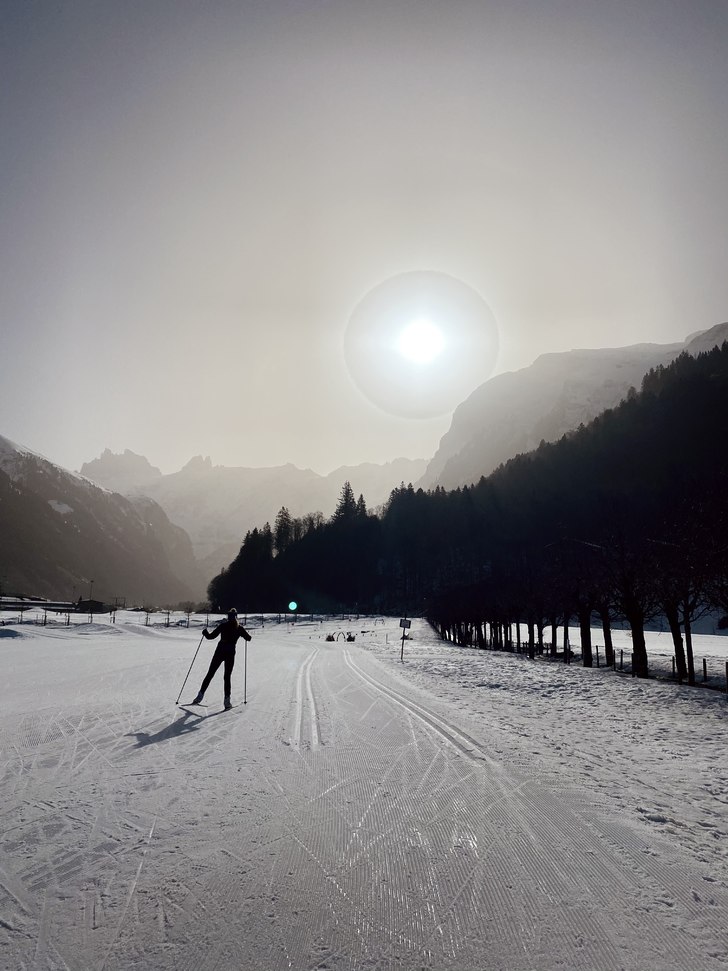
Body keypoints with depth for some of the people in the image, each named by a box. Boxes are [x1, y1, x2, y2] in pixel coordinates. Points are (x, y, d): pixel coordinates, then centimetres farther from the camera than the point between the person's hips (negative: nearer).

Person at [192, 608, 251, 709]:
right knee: (227, 677, 6)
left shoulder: (223, 625, -1)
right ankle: (227, 700, -1)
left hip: (219, 652, 0)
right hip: (230, 654, 0)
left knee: (210, 674, 10)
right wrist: (244, 633, 29)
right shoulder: (239, 628, 2)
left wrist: (205, 632, 16)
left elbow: (211, 636, -3)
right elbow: (249, 638, 9)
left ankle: (201, 695, 10)